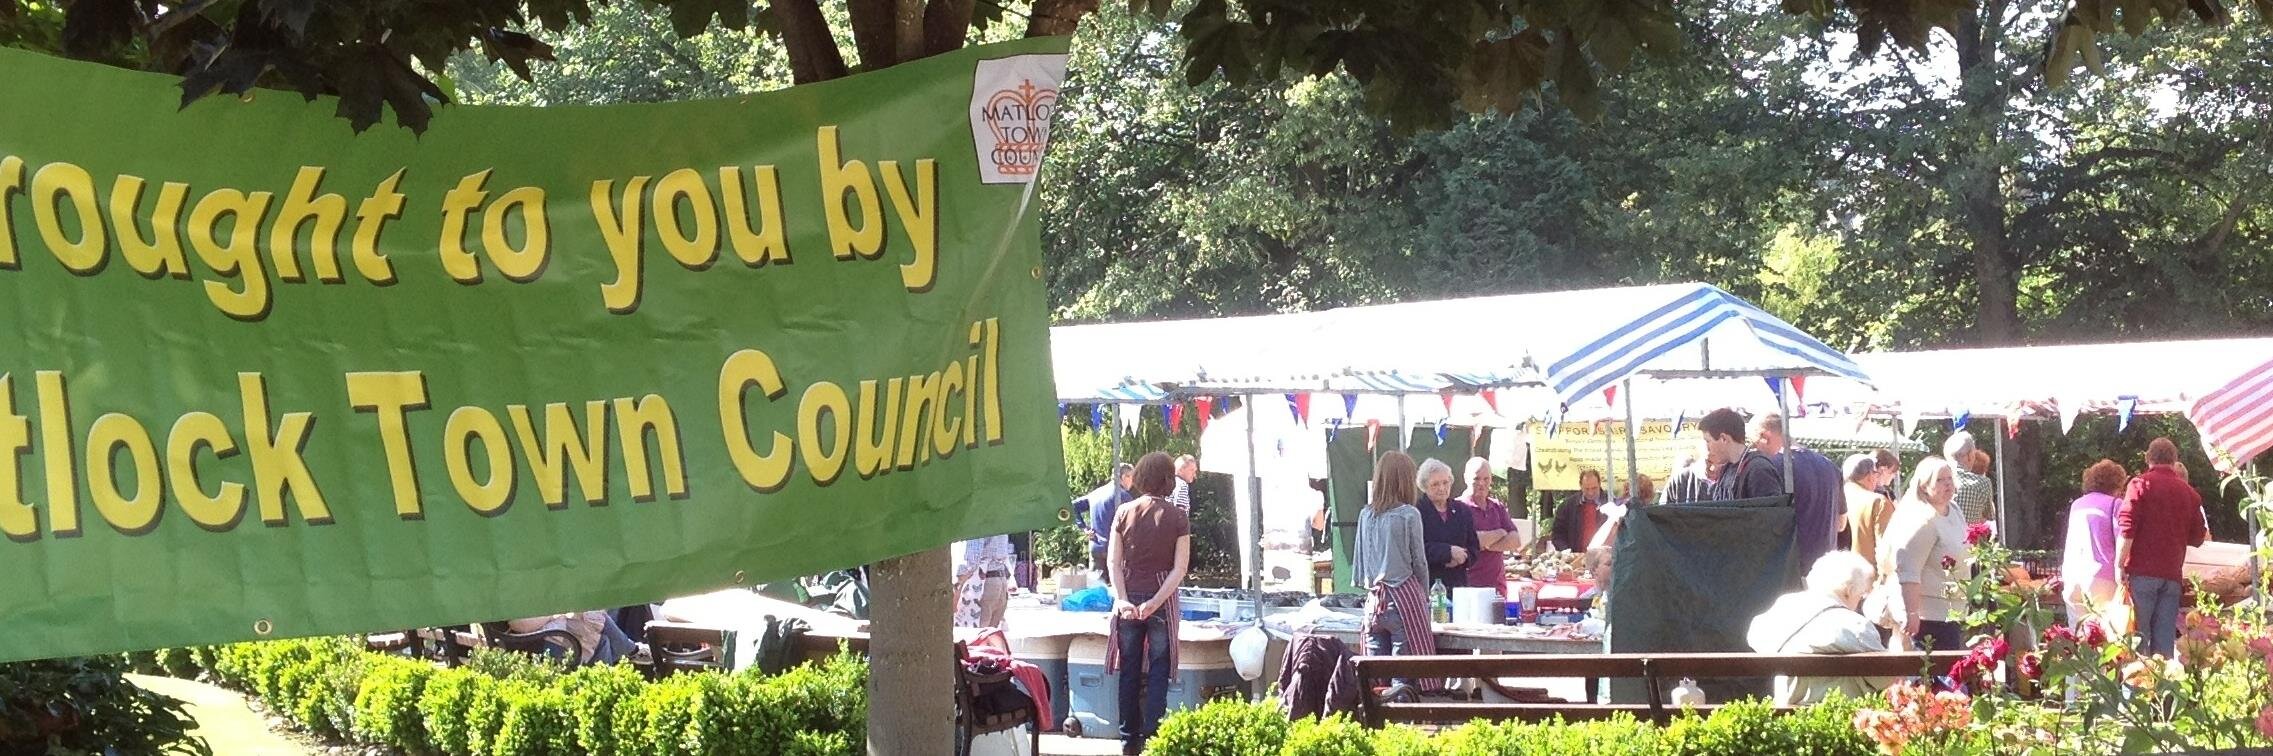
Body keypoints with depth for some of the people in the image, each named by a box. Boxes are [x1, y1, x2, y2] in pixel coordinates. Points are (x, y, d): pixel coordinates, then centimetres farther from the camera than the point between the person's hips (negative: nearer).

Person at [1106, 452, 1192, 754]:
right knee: (1157, 673, 3)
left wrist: (1122, 599, -9)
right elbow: (1180, 567, -10)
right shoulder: (1177, 518, -4)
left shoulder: (1124, 513, 1)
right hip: (1162, 602, -2)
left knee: (1129, 672, 9)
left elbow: (1114, 561, -4)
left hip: (1128, 601, 2)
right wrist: (1156, 602, -13)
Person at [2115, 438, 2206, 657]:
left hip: (2142, 573, -4)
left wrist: (2119, 565, -9)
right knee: (2165, 639, 4)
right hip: (2172, 574, 4)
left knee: (2138, 637, -4)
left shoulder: (2140, 484, -2)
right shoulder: (2189, 492, 11)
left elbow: (2126, 528, -11)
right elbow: (2197, 538, 17)